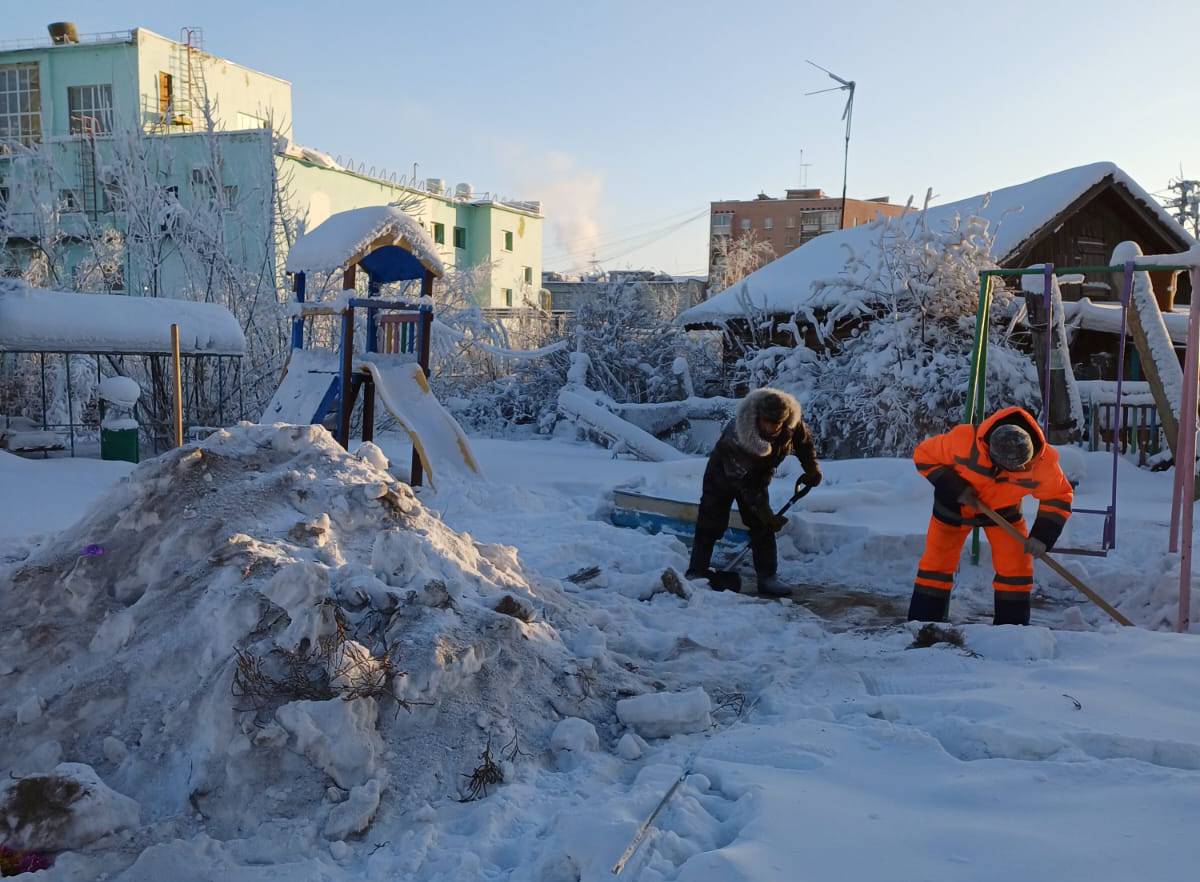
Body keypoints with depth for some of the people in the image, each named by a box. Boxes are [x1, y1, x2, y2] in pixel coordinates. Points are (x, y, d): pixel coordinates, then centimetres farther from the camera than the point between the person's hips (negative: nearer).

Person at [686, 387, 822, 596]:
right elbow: (745, 484, -35)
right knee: (710, 525, -6)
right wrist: (765, 513, -32)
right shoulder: (736, 438, -42)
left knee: (762, 526, 0)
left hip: (758, 475, 5)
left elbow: (804, 441, -1)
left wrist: (812, 471, 5)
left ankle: (767, 577, 6)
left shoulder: (793, 419, -27)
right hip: (723, 474, -5)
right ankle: (696, 574, 2)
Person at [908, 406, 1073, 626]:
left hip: (1004, 510, 1)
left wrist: (1043, 535, -22)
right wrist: (954, 488, -30)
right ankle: (922, 622, 14)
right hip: (955, 505, -1)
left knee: (1016, 567, -8)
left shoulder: (1044, 461, -30)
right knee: (936, 565, 0)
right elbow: (924, 456, -20)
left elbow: (1058, 497, -11)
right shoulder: (963, 439, -38)